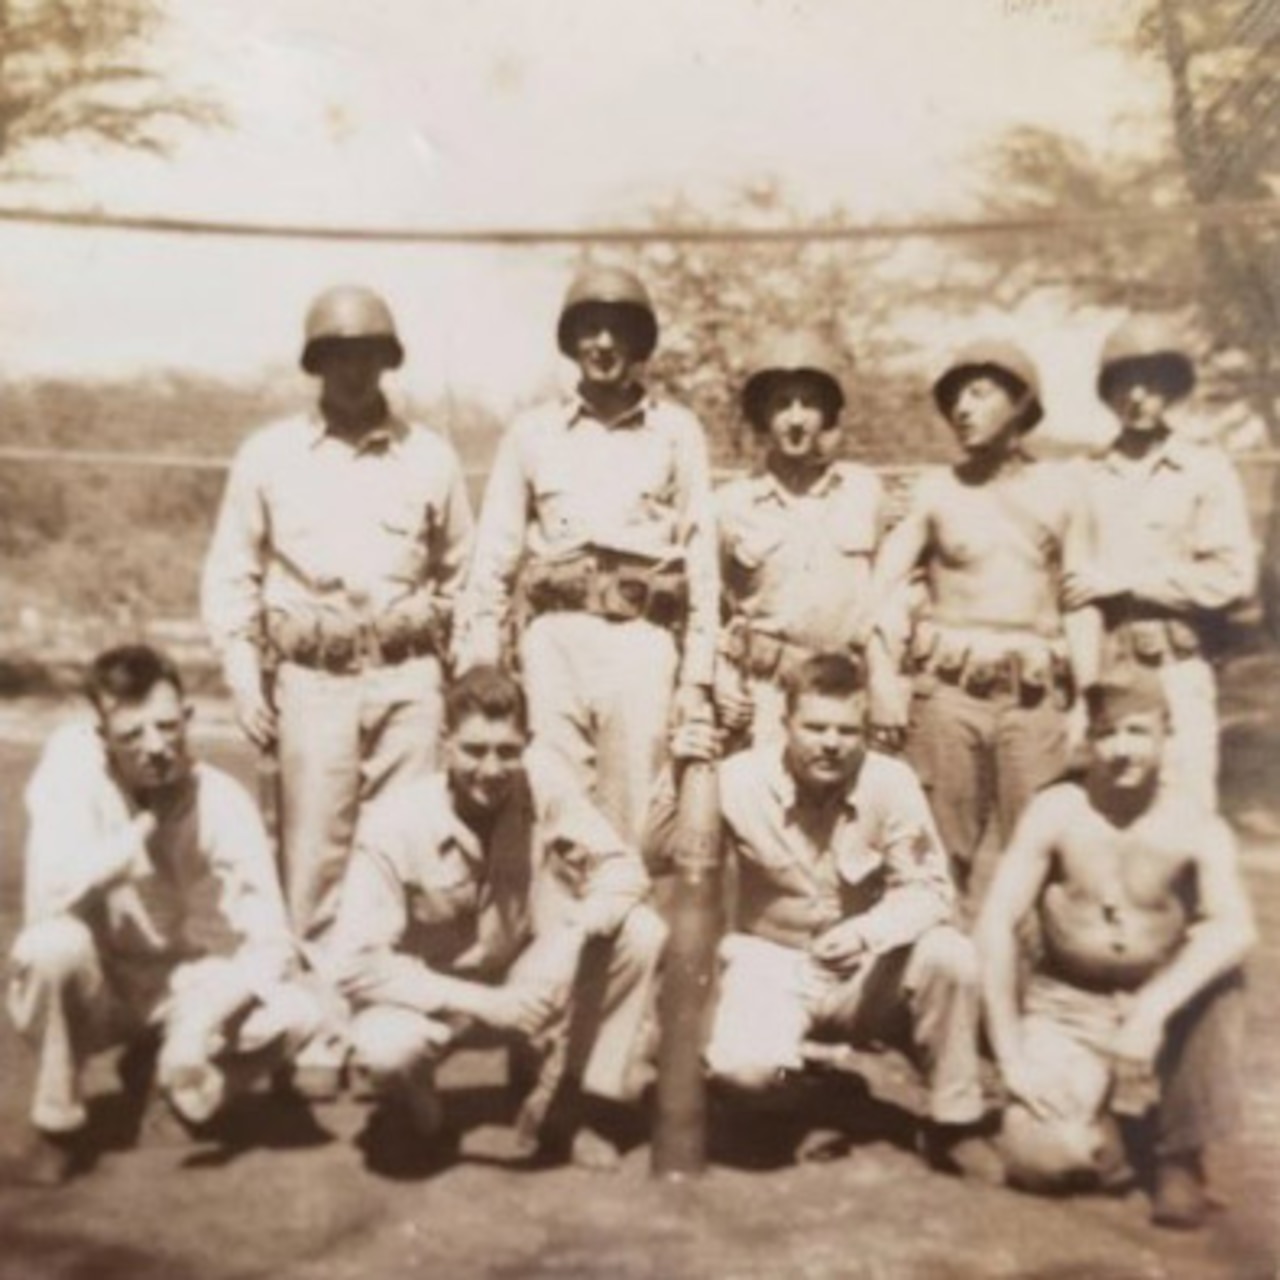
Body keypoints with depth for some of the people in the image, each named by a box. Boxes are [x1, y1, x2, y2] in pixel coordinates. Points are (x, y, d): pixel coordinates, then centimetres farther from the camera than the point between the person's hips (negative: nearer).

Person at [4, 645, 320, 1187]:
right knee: (51, 946, -34)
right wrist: (143, 827, -30)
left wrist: (201, 1021, -36)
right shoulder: (72, 763, -20)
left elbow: (270, 941, -21)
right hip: (96, 988, 0)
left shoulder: (224, 801, -18)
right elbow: (47, 898, -32)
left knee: (295, 1015, -26)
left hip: (188, 987, 1)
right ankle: (58, 1128, -9)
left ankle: (191, 1086, 7)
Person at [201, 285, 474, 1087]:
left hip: (407, 679, 1)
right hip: (311, 681, -1)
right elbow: (232, 576, 7)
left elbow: (462, 574, 13)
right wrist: (244, 676, -2)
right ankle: (318, 1030, 10)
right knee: (314, 859, -1)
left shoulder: (431, 456, 7)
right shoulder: (269, 455, 5)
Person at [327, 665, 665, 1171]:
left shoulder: (542, 778, -19)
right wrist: (482, 1003, -32)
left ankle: (585, 1104, -2)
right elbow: (358, 964, -25)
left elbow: (622, 867, -13)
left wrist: (572, 938, -33)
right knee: (386, 1050, -36)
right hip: (432, 997, -3)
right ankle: (412, 1111, 4)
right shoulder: (393, 830, -26)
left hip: (525, 985, 3)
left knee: (640, 933, -20)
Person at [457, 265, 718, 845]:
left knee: (636, 819, 0)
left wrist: (698, 676, 1)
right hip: (554, 638, 1)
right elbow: (493, 561, 11)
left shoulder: (676, 430, 9)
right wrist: (477, 671, 5)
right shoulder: (532, 432, 11)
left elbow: (701, 559, 6)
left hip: (642, 640, -1)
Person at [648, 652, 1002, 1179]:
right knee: (744, 1067, -31)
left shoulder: (891, 780, -14)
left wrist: (865, 934, -34)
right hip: (772, 962, -1)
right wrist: (680, 779, -30)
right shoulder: (742, 778, -14)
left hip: (867, 972, 1)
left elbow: (930, 888, -15)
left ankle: (955, 1123, -5)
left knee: (950, 954, -29)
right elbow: (660, 858, -15)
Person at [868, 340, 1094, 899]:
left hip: (1035, 693, 0)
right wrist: (882, 678, -9)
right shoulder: (934, 491, 6)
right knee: (943, 851, 3)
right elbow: (883, 588, 2)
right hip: (948, 688, 0)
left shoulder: (1060, 489, 7)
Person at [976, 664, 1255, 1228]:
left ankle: (1181, 1153, -8)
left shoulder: (1198, 828, -11)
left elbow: (1235, 927, -28)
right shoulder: (1055, 812, -11)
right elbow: (996, 923, -15)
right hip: (1066, 1007, -1)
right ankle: (1099, 1124, 14)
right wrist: (1011, 1055, -20)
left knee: (1219, 978, -30)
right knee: (1041, 1155, -24)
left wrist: (1153, 1008, -41)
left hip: (1160, 1002, 1)